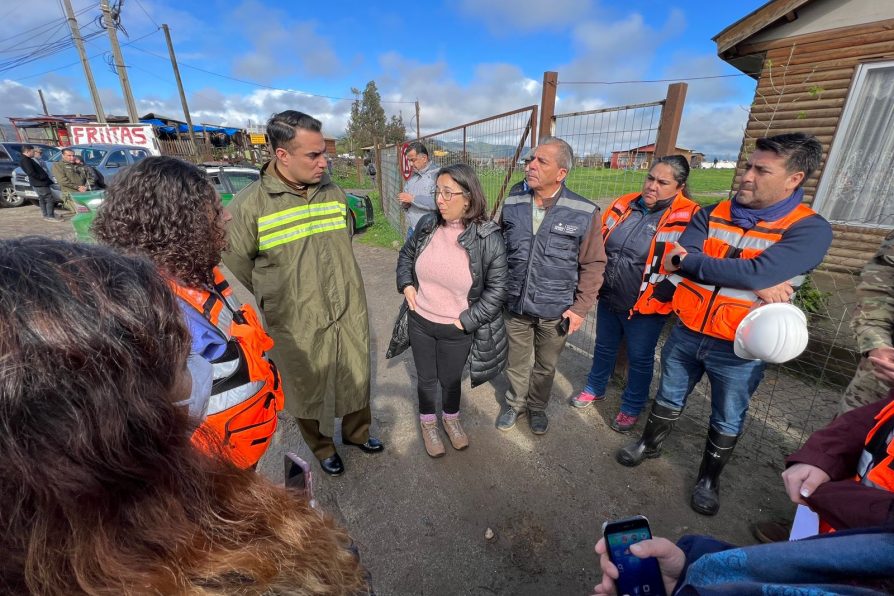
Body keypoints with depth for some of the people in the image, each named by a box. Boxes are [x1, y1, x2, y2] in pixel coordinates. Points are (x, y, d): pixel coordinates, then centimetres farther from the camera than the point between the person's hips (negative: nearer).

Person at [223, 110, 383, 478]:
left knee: (357, 380, 20)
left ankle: (357, 432, 49)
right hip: (296, 328, -3)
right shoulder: (248, 206, -15)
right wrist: (275, 304, 5)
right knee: (308, 393, 17)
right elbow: (235, 270, -4)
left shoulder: (334, 193, -1)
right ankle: (322, 448, 45)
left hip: (350, 316, 4)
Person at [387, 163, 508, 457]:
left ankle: (451, 418, 52)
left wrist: (466, 321, -14)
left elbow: (497, 288, -12)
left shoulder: (488, 238, -18)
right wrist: (406, 285, -2)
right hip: (420, 322, 3)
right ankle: (428, 423, 49)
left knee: (451, 379, 20)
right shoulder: (427, 224, -6)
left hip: (457, 331, -2)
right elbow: (406, 254, 12)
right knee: (426, 378, 21)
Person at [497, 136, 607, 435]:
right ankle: (515, 403, 46)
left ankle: (537, 407, 46)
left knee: (545, 366, 20)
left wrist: (580, 308, -8)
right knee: (517, 363, 20)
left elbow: (593, 265, -5)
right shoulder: (512, 205, -4)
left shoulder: (584, 213, -12)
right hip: (516, 306, 2)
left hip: (555, 311, -1)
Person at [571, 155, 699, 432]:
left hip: (645, 308, -5)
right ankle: (595, 389, 44)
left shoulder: (686, 218, -15)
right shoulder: (624, 204, 1)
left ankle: (632, 407, 35)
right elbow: (598, 242, 10)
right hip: (608, 298, 5)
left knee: (640, 359, 14)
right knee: (604, 347, 22)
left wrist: (657, 299, -15)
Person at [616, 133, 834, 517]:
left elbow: (758, 271, -29)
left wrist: (688, 259, -17)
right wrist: (754, 283, -21)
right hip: (686, 332, 3)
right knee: (669, 397, 21)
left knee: (727, 421, 18)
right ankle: (650, 444, 45)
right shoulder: (713, 214, 0)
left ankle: (709, 479, 41)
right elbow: (677, 259, -15)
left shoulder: (810, 229, -12)